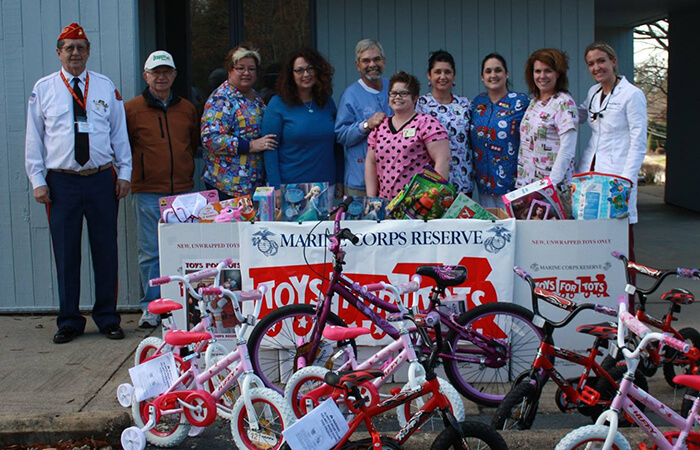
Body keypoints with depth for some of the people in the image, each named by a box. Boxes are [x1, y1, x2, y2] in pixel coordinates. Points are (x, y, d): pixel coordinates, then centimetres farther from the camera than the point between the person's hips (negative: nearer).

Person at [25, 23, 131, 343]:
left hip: (102, 179, 1)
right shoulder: (43, 89, 7)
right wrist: (37, 180, 0)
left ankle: (107, 318, 17)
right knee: (66, 254, 3)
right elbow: (34, 138, 8)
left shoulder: (106, 87, 10)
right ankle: (69, 321, 15)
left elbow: (120, 133, 12)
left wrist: (124, 172, 5)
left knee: (106, 251, 4)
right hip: (61, 182, -1)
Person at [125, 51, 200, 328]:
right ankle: (151, 307, 7)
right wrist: (135, 172, 2)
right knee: (150, 251, 0)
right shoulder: (131, 109, 3)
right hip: (147, 192, -3)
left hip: (183, 191, 3)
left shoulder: (187, 108, 14)